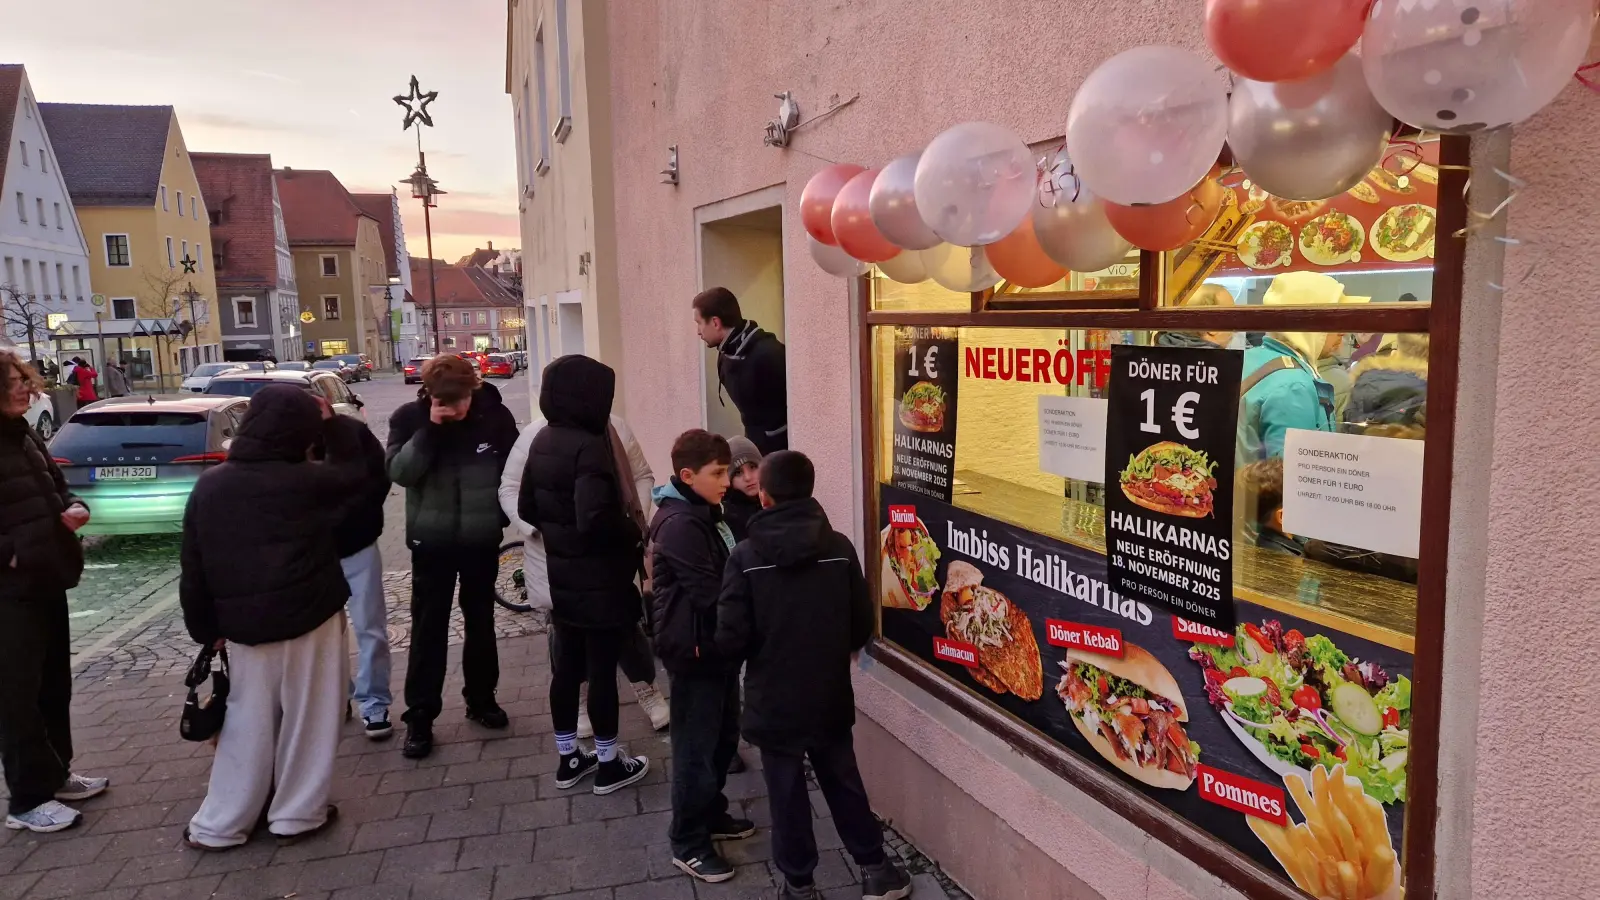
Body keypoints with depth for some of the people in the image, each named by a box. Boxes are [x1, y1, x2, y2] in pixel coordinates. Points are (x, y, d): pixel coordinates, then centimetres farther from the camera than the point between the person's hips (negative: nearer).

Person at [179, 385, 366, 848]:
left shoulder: (209, 486, 0)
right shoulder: (307, 482, -13)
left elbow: (194, 570, 4)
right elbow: (356, 471, 7)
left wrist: (206, 628, 12)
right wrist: (330, 424, 8)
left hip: (242, 624, 4)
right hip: (309, 619, -4)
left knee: (249, 723, 15)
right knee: (306, 718, 10)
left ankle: (219, 824, 21)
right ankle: (297, 814, 18)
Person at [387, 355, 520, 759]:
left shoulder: (495, 416, -9)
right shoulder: (409, 417, -9)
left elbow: (514, 469, 1)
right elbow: (398, 472, -20)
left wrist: (503, 515, -1)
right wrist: (429, 429, -27)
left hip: (481, 539, 1)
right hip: (431, 540, -1)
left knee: (481, 621, 15)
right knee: (427, 627, 2)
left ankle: (481, 698, 31)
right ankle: (420, 716, 11)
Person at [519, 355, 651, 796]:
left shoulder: (542, 442, 5)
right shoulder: (588, 446, -22)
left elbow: (527, 508, 12)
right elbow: (596, 517, -32)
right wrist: (634, 536, -16)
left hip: (561, 577, 8)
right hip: (599, 580, -8)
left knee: (567, 667, 16)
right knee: (602, 670, 4)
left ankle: (568, 758, 29)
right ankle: (608, 765, 17)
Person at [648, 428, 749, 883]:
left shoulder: (705, 513, 9)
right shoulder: (680, 524, -23)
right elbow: (710, 593, -25)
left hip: (717, 644, 10)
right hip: (694, 649, -10)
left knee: (723, 738, 21)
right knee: (696, 747, 2)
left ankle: (711, 814, 38)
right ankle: (688, 843, 16)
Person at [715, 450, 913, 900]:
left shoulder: (746, 556, -15)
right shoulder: (839, 548, -8)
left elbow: (731, 636, -16)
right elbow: (864, 624, -3)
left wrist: (759, 652, 6)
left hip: (773, 700, -2)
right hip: (830, 695, 3)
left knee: (787, 794, 12)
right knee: (845, 783, 19)